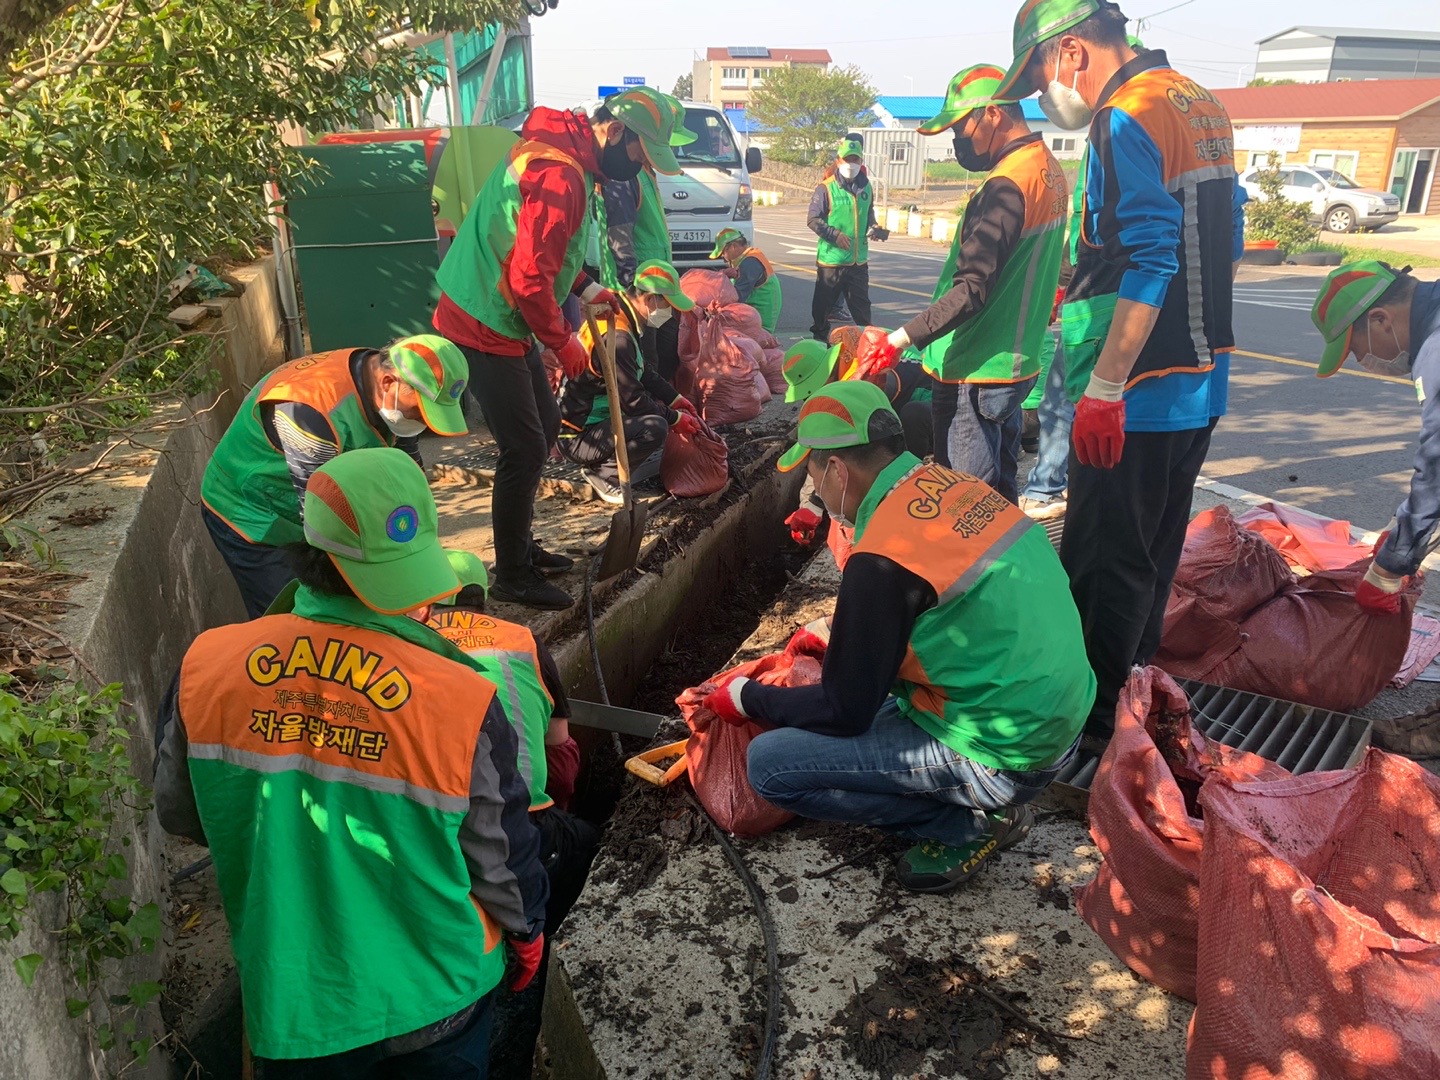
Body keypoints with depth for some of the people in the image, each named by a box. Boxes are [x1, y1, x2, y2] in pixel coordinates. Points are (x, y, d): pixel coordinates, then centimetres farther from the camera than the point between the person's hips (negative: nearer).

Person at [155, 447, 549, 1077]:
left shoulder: (206, 669, -19)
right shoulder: (463, 704, -29)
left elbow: (179, 812, -1)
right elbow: (502, 855, -14)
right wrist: (527, 934, 7)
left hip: (291, 995, 2)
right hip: (436, 993, -1)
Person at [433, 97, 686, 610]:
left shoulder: (558, 151, 11)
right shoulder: (559, 175, -23)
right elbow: (529, 276, -26)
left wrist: (586, 288, 13)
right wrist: (563, 341, -13)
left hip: (506, 322, 11)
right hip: (487, 329, -11)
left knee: (546, 424, 18)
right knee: (525, 449, -5)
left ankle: (520, 546, 31)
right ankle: (512, 577, 10)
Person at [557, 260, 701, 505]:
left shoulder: (621, 318, 6)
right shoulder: (616, 336, -25)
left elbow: (645, 372, 18)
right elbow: (633, 400, -21)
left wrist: (676, 399, 11)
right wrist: (675, 418, -9)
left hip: (595, 417, 11)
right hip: (578, 438, -11)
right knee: (655, 427, -28)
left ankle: (603, 465, 10)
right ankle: (602, 473, -7)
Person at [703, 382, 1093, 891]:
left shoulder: (881, 561, -24)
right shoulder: (958, 486, 1)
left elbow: (844, 712, -14)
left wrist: (745, 697, 1)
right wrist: (835, 630, 23)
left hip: (1001, 755, -9)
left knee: (770, 764, -9)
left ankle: (967, 824, 0)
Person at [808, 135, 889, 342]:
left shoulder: (866, 188, 9)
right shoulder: (826, 188, -7)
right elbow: (813, 220, -8)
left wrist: (873, 228, 3)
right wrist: (834, 234, -18)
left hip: (859, 259, 4)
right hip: (831, 258, -4)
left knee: (861, 304, 10)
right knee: (823, 303, 6)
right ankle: (819, 337, 21)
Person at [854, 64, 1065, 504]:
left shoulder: (1006, 184, -20)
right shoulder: (1049, 168, 11)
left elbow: (971, 290, -26)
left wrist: (899, 340, -26)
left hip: (975, 373, -10)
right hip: (1017, 362, 10)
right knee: (999, 494, 20)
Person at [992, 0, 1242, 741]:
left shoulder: (1128, 117, -15)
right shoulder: (1199, 104, 15)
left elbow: (1150, 261, -24)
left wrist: (1103, 388, -25)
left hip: (1140, 392, -10)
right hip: (1199, 382, 10)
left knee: (1101, 561, 1)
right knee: (1152, 553, 20)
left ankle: (1090, 715, 13)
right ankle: (1130, 686, 35)